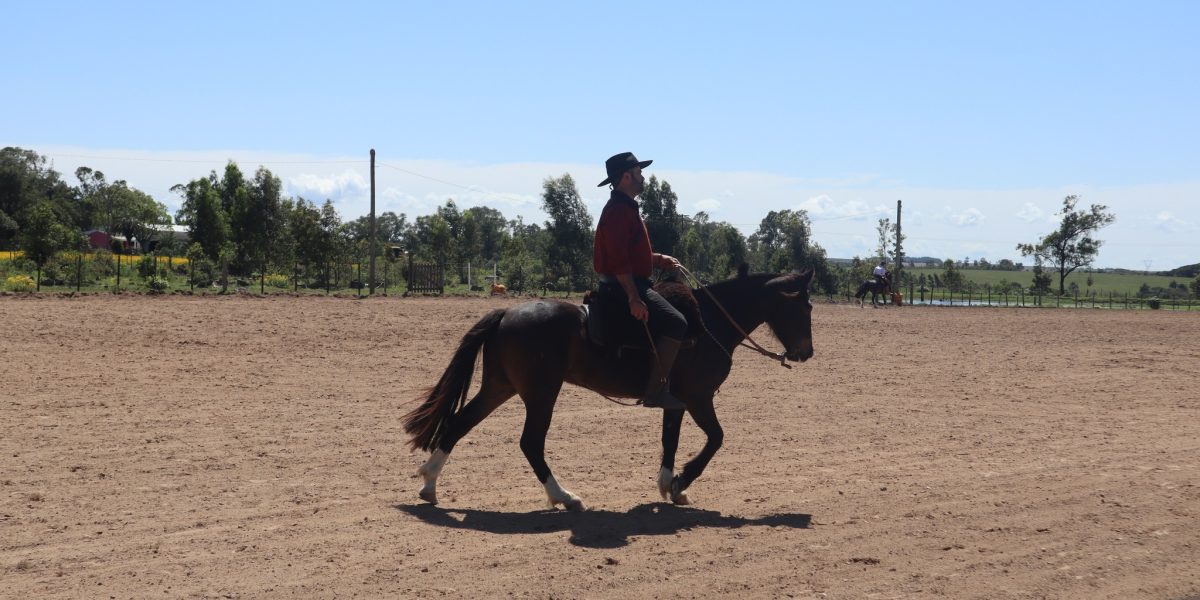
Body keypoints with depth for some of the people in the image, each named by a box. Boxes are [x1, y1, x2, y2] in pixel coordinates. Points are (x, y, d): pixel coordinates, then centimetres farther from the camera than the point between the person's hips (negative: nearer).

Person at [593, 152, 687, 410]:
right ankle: (655, 391, -23)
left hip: (630, 284, 11)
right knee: (676, 322, -21)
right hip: (624, 285, -11)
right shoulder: (619, 211, -16)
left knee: (672, 319, 20)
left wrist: (657, 259, 13)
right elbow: (618, 260, -24)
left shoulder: (626, 208, 19)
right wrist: (634, 298, -29)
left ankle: (655, 387, 18)